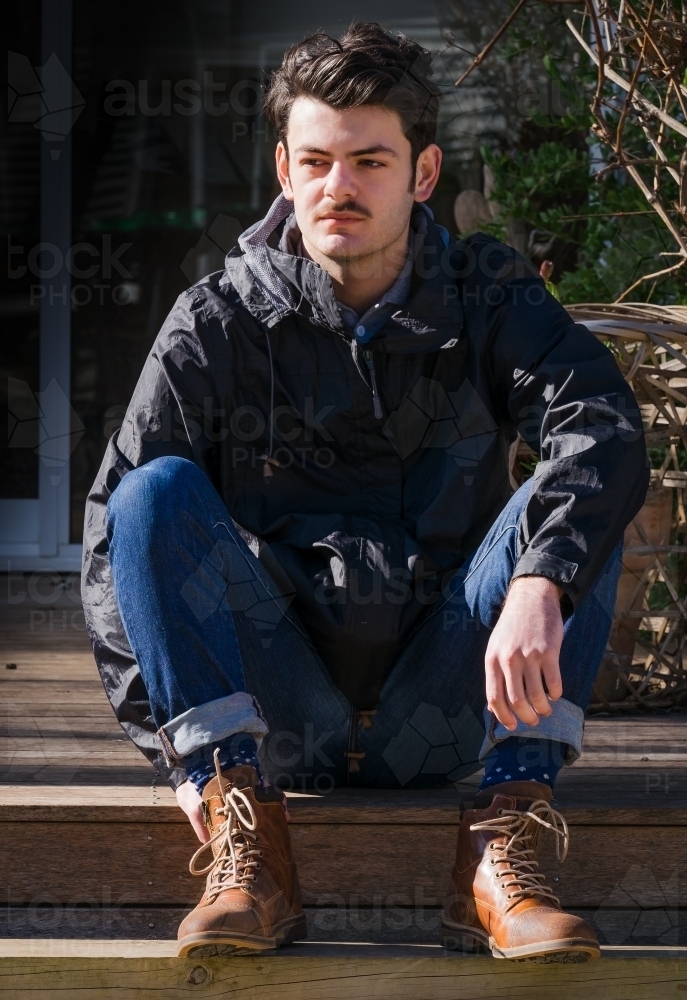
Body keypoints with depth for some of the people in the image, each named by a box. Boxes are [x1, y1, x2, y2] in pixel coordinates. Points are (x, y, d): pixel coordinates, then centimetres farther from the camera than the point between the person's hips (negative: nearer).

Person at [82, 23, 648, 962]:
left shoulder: (489, 302, 1)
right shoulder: (218, 325, 0)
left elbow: (605, 428, -19)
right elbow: (117, 528, -6)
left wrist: (538, 584, -40)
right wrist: (179, 745, -18)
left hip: (439, 719, 0)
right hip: (276, 719, 0)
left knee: (575, 500, -21)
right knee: (160, 490, -22)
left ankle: (499, 858, -27)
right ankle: (246, 844, -27)